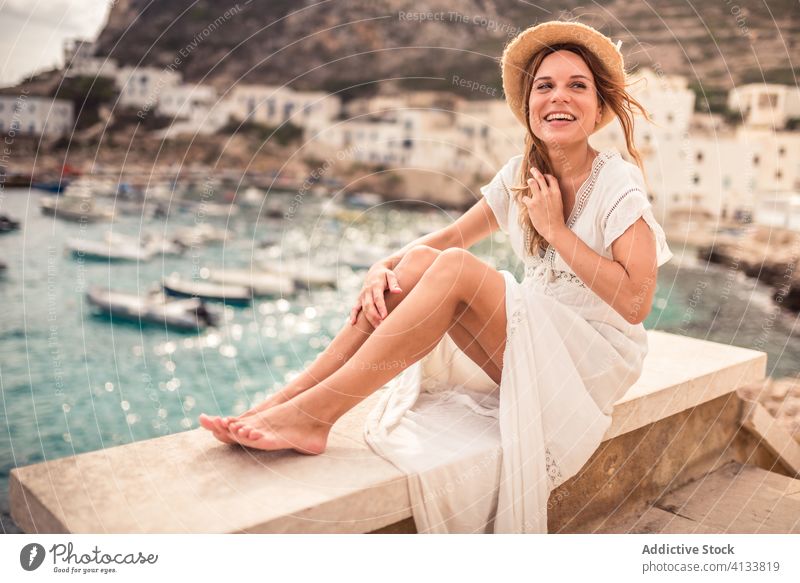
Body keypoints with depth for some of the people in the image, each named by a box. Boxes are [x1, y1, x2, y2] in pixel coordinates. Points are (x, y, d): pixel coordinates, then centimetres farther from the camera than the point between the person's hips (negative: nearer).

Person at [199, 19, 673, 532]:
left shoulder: (619, 182, -12)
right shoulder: (521, 173, 5)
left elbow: (636, 303, -19)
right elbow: (452, 236, 4)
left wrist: (556, 229, -19)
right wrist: (385, 267, -15)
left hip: (598, 357, -5)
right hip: (533, 339, 5)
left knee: (453, 268, -28)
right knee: (418, 261, -17)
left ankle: (311, 413, -26)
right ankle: (290, 399, -19)